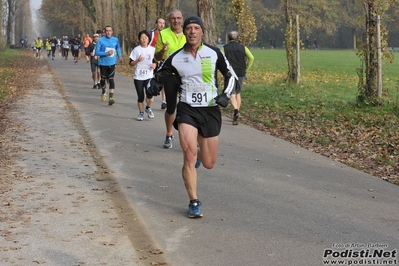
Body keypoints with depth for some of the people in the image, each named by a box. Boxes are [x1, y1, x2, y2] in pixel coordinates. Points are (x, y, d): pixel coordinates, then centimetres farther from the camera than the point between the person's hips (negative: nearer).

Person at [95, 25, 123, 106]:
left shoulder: (116, 40, 4)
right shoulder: (100, 40, -6)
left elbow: (118, 48, 24)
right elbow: (97, 52, -9)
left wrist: (120, 56, 14)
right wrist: (106, 53, -19)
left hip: (112, 63, 0)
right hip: (103, 63, 0)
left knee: (111, 79, -13)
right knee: (103, 79, 13)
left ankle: (111, 97, -20)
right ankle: (103, 93, 41)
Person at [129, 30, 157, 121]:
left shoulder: (152, 49, 4)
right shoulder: (136, 50, -1)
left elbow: (156, 61, 15)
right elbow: (131, 64, -1)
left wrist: (154, 64, -7)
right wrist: (137, 60, -19)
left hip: (149, 76, 0)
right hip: (138, 77, 0)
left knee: (149, 94, -17)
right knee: (140, 96, 3)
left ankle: (148, 108, 12)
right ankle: (141, 113, 21)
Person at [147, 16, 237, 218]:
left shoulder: (214, 53, -4)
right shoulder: (175, 58, -4)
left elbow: (231, 75, 7)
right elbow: (157, 76, 7)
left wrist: (226, 95, -8)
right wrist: (152, 85, -16)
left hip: (210, 110, 1)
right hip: (187, 109, -1)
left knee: (209, 164, 7)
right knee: (189, 154, -21)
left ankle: (199, 154, 47)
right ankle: (194, 203, -7)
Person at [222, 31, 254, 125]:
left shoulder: (224, 48, 2)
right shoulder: (243, 47, 7)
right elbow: (251, 58, -5)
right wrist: (246, 69, 3)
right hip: (241, 74, 2)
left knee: (232, 94, -4)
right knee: (238, 93, 16)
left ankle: (236, 110, -30)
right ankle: (236, 116, 17)